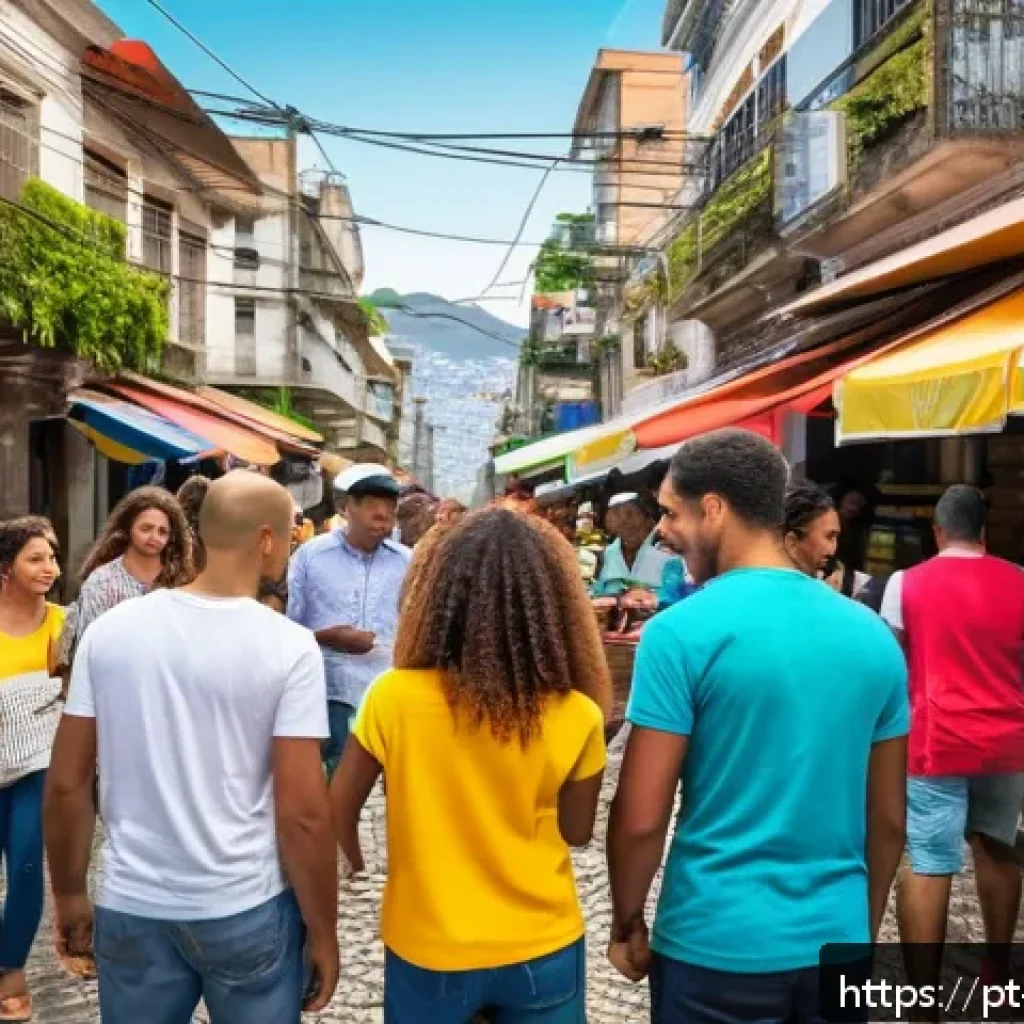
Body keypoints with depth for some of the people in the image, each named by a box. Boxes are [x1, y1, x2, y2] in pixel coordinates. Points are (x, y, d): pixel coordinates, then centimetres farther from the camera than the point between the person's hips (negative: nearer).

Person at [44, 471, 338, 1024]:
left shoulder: (109, 630, -5)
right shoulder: (288, 646, -15)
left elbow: (66, 784, 0)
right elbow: (303, 813, -16)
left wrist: (69, 894, 13)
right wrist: (323, 932, -3)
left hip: (132, 909, 3)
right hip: (250, 912, -3)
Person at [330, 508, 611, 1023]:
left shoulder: (393, 698, -18)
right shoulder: (577, 717, -17)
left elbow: (339, 808, -6)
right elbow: (577, 832, -3)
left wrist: (359, 865, 12)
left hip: (427, 948, 0)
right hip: (541, 949, 0)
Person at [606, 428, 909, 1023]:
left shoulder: (682, 632, -16)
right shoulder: (873, 635, -1)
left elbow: (641, 818, -15)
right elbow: (890, 818, 7)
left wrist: (627, 923, 1)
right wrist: (865, 928, 19)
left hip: (717, 945, -4)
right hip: (837, 941, 5)